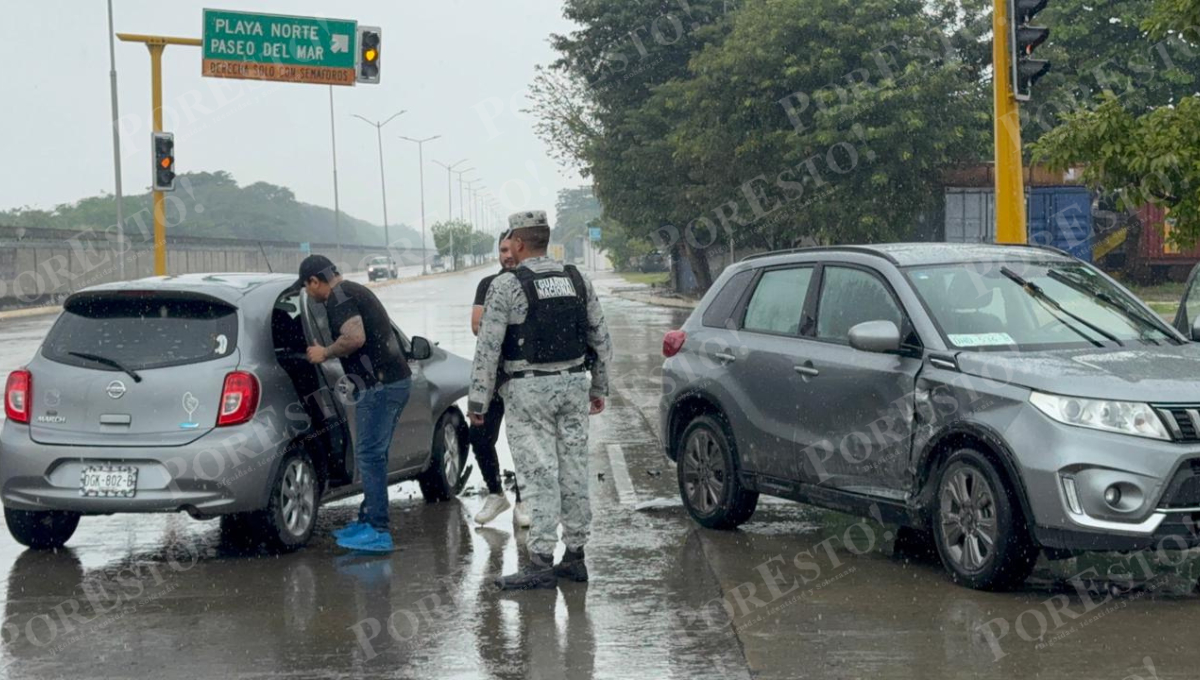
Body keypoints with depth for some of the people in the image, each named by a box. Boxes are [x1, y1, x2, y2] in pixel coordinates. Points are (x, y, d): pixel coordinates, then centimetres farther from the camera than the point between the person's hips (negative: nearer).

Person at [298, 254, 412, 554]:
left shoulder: (339, 298, -11)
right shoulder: (355, 291, 20)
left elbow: (355, 338, -25)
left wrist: (325, 353, -10)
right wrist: (329, 353, 26)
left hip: (379, 385, -10)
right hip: (396, 380, 10)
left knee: (369, 456, -8)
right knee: (373, 455, 16)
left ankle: (378, 532, -9)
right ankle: (367, 521, 23)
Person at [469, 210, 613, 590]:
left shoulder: (507, 285, -9)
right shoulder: (577, 280, 8)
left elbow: (487, 348, -11)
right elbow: (601, 339, 13)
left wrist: (478, 401, -5)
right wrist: (599, 388, 22)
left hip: (529, 389, -5)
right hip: (574, 384, 5)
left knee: (539, 474, -6)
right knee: (574, 470, 10)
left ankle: (541, 562, -7)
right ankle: (575, 555, 16)